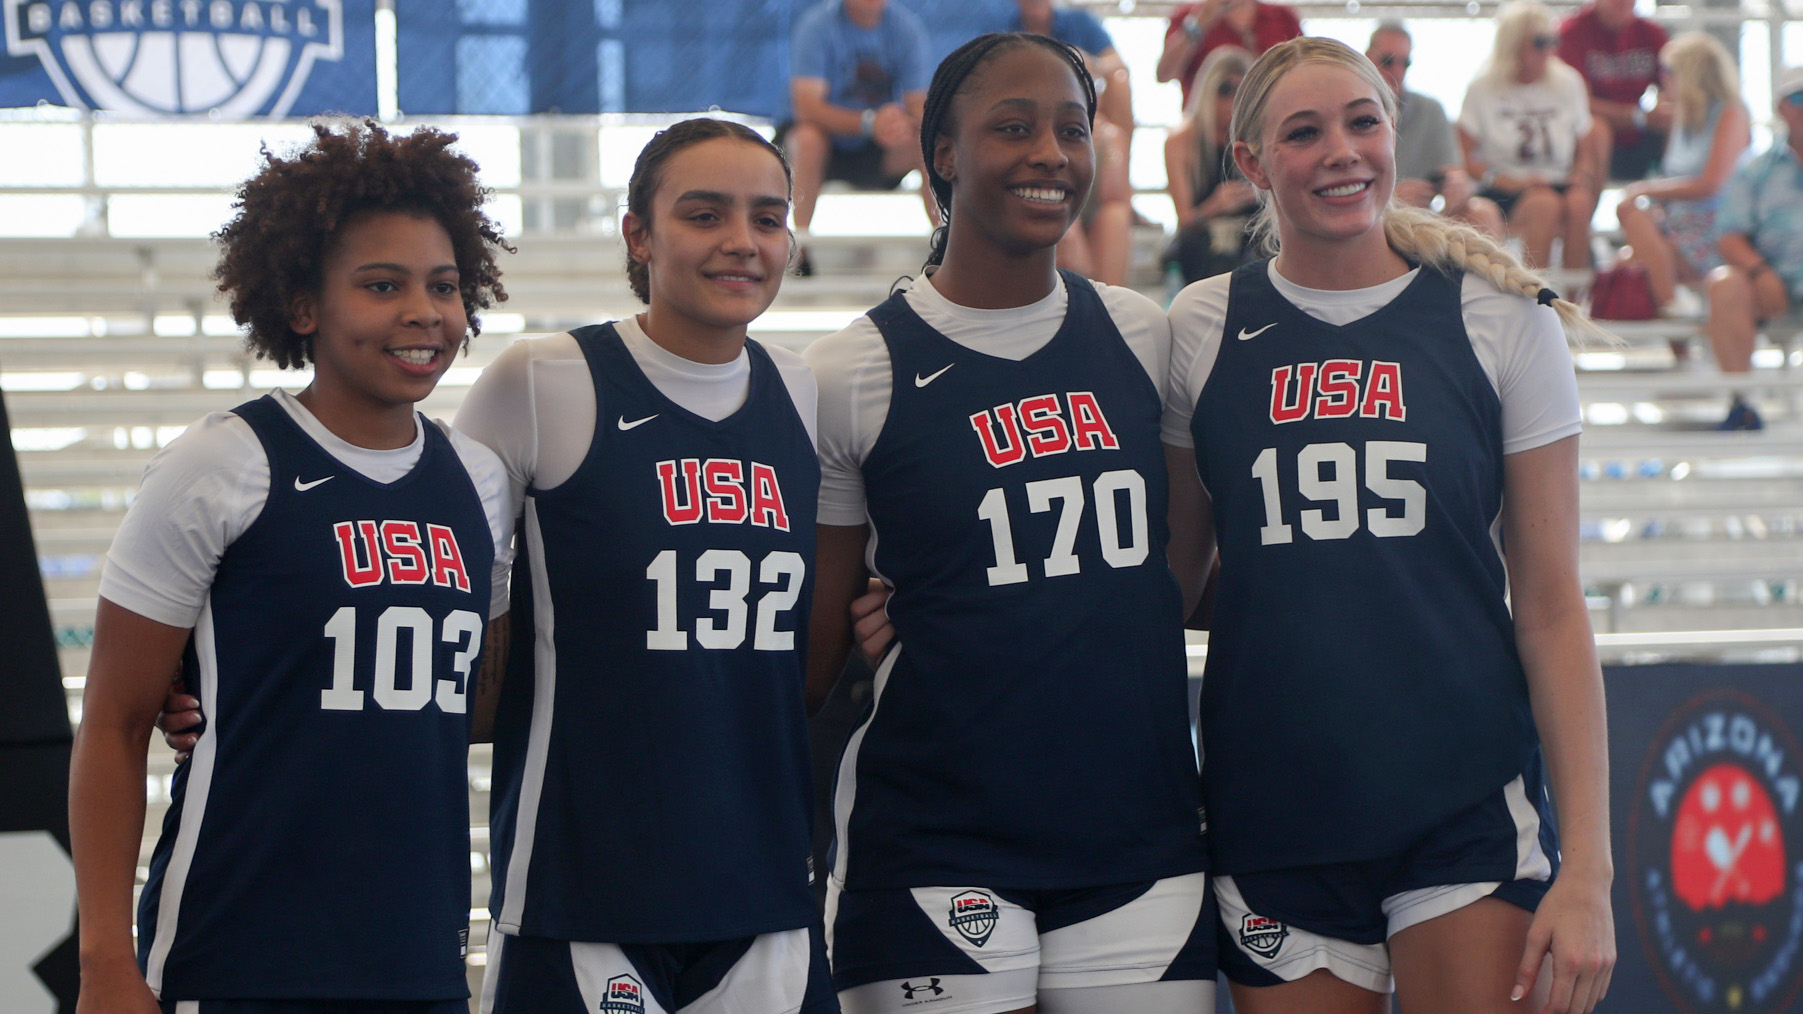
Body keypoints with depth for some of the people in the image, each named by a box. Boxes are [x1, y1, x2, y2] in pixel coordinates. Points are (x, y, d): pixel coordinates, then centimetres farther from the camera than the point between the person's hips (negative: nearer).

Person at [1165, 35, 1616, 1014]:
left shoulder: (1500, 320, 1)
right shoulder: (1202, 332, 6)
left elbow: (1552, 603, 1)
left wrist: (1587, 863, -5)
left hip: (1466, 812, -2)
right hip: (1274, 814, 2)